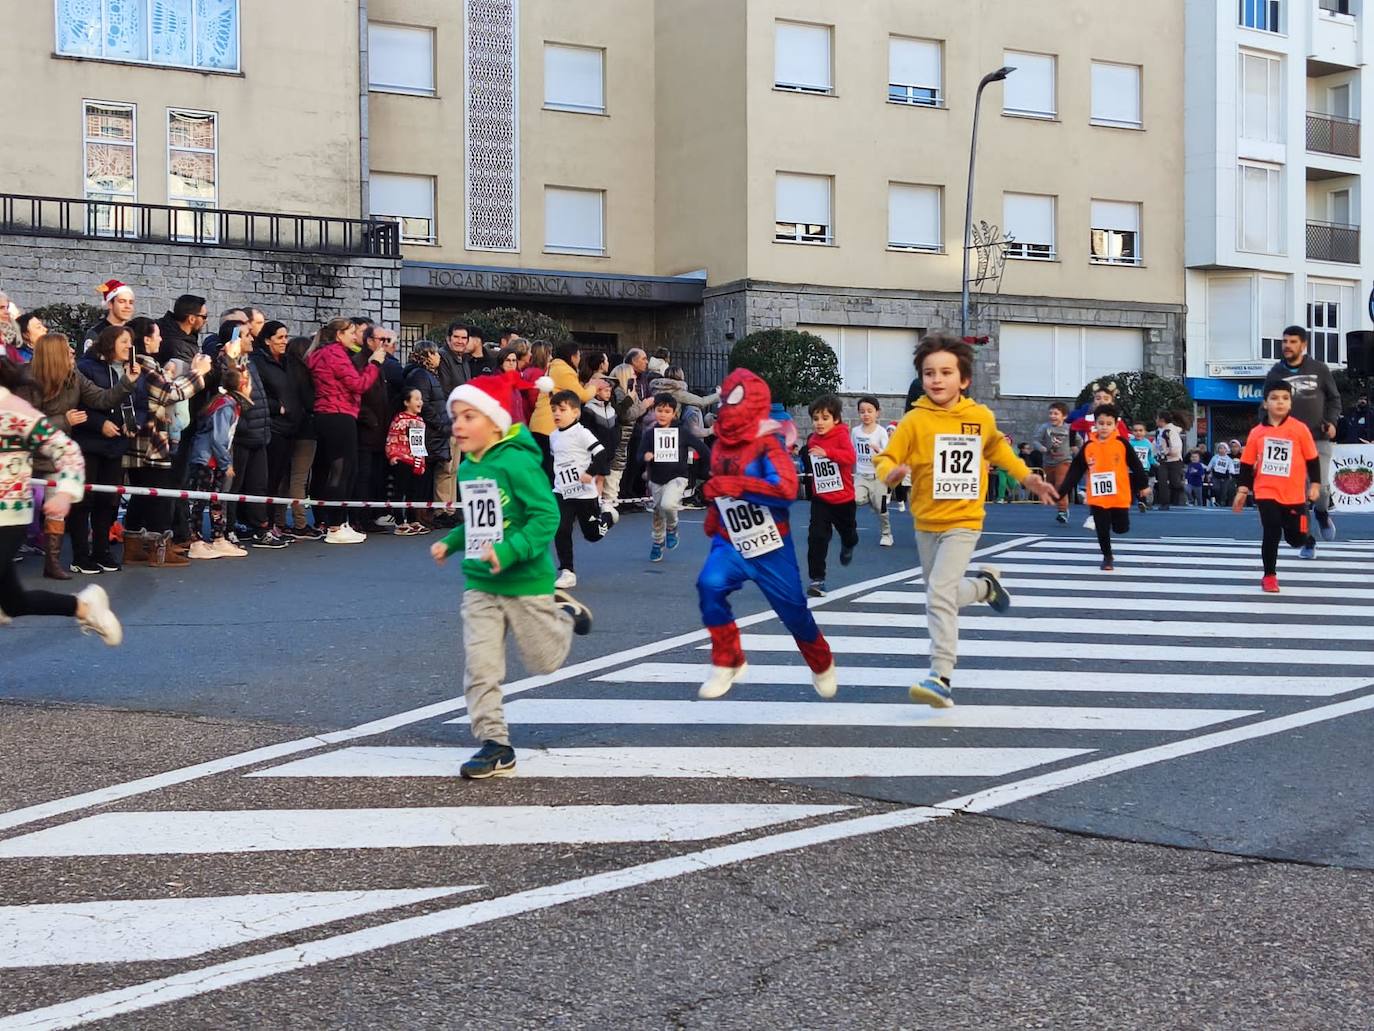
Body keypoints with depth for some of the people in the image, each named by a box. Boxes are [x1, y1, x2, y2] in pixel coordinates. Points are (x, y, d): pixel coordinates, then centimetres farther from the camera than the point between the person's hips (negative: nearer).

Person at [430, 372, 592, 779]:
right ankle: (495, 746, 5)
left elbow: (546, 516, -23)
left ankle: (563, 614, 39)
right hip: (479, 584, 6)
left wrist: (510, 551, -32)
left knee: (544, 662, 11)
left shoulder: (517, 463, -19)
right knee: (479, 667, -2)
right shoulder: (466, 469, 7)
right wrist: (450, 543, 10)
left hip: (525, 581, -6)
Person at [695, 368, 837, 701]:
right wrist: (714, 514, 15)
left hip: (770, 547, -4)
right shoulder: (720, 447, 5)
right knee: (710, 586, -25)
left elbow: (787, 489, -32)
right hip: (731, 543, 5)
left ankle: (823, 666, 39)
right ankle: (728, 663, -9)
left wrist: (736, 486, -34)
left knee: (793, 611, 7)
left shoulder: (767, 445, -16)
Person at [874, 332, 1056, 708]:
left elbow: (996, 447, 19)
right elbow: (885, 459, -9)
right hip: (925, 522, 2)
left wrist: (1026, 476, 15)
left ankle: (941, 677, -15)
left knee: (940, 595, -19)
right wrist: (892, 473, -32)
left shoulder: (981, 416, -3)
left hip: (963, 521, -2)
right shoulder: (915, 420, -10)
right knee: (942, 597, 18)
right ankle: (984, 584, 49)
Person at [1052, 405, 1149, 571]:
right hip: (1098, 498, 1)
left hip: (1119, 496, -1)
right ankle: (1107, 557, 22)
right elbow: (1075, 471, 2)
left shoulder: (1122, 444, -5)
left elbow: (1136, 465, 5)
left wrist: (1143, 485, 9)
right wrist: (1061, 491, -1)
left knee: (1121, 528, 6)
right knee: (1102, 530, 5)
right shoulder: (1088, 447, -2)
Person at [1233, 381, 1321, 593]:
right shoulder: (1257, 432, 0)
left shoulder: (1300, 429, -5)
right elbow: (1247, 464, 6)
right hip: (1266, 493, 0)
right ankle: (1269, 576, 8)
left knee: (1296, 538, 4)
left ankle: (1306, 538, 41)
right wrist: (1242, 490, 3)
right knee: (1271, 534, -7)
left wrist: (1315, 484, -1)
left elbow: (1312, 459, 2)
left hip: (1294, 495, 0)